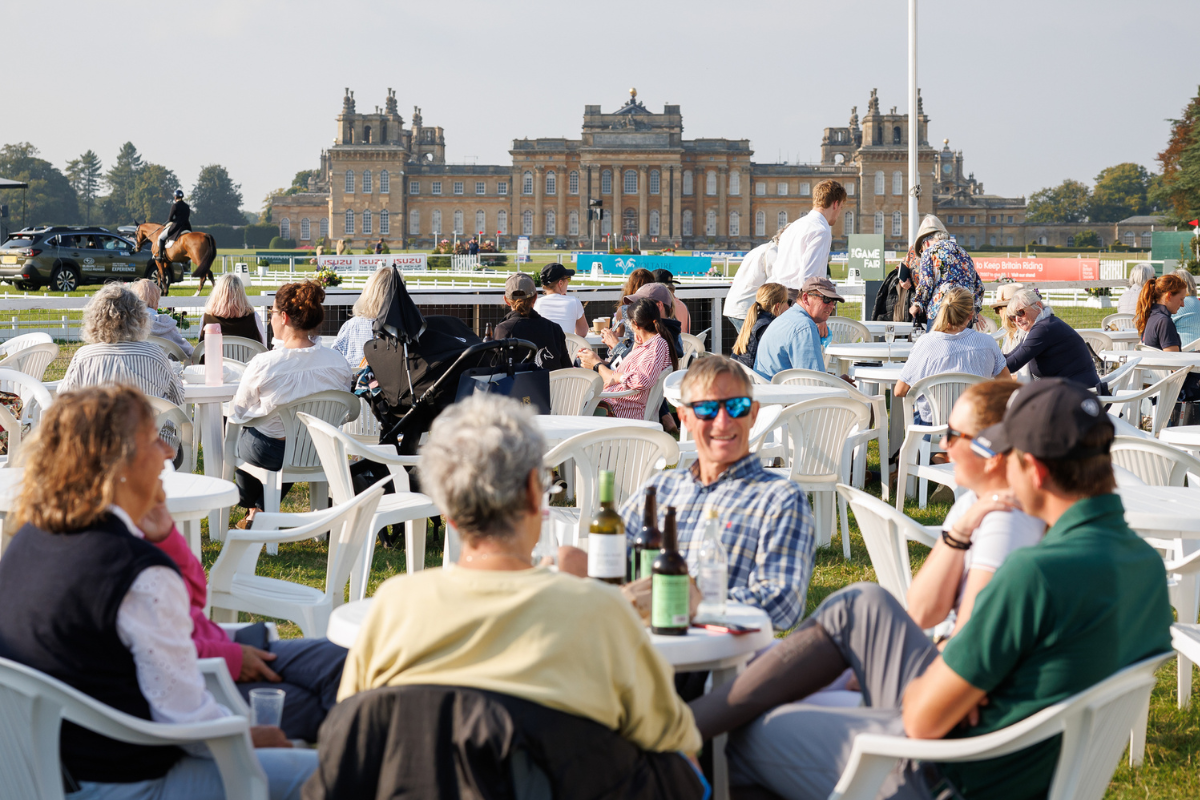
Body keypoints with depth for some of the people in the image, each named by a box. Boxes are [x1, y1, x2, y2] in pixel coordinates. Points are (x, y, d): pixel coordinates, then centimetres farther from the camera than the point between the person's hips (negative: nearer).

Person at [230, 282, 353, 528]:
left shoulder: (262, 365, -24)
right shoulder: (338, 362, -14)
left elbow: (238, 411, -8)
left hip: (269, 453, -3)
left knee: (240, 440, 32)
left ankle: (253, 510, 51)